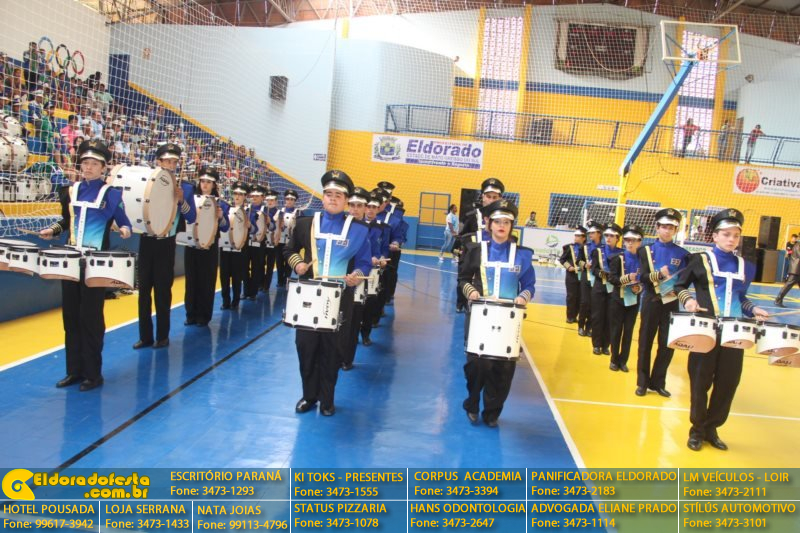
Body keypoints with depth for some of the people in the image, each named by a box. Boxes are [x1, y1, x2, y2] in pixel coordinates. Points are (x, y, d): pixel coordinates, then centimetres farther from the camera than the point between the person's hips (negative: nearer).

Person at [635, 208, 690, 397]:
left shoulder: (682, 253, 5)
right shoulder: (646, 250, 2)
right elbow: (643, 277, -8)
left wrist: (677, 290, -15)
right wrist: (659, 274, -27)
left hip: (671, 304, 1)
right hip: (651, 302, -1)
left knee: (668, 344, 3)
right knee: (645, 342, 5)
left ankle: (658, 382, 17)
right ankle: (642, 382, 15)